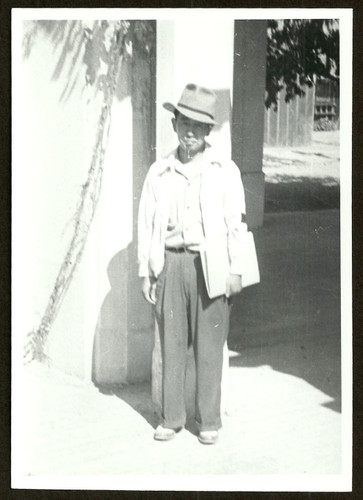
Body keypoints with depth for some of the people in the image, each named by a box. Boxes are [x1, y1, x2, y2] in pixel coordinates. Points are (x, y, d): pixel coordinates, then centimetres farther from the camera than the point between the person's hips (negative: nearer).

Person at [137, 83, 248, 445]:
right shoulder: (159, 173, 10)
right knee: (171, 343, 5)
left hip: (210, 265, -2)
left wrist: (235, 270, -3)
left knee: (209, 346, 1)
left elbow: (237, 223, 3)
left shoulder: (225, 171, 5)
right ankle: (171, 418, 16)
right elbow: (146, 224, 11)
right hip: (170, 263, 2)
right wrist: (145, 272, 6)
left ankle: (209, 421, 12)